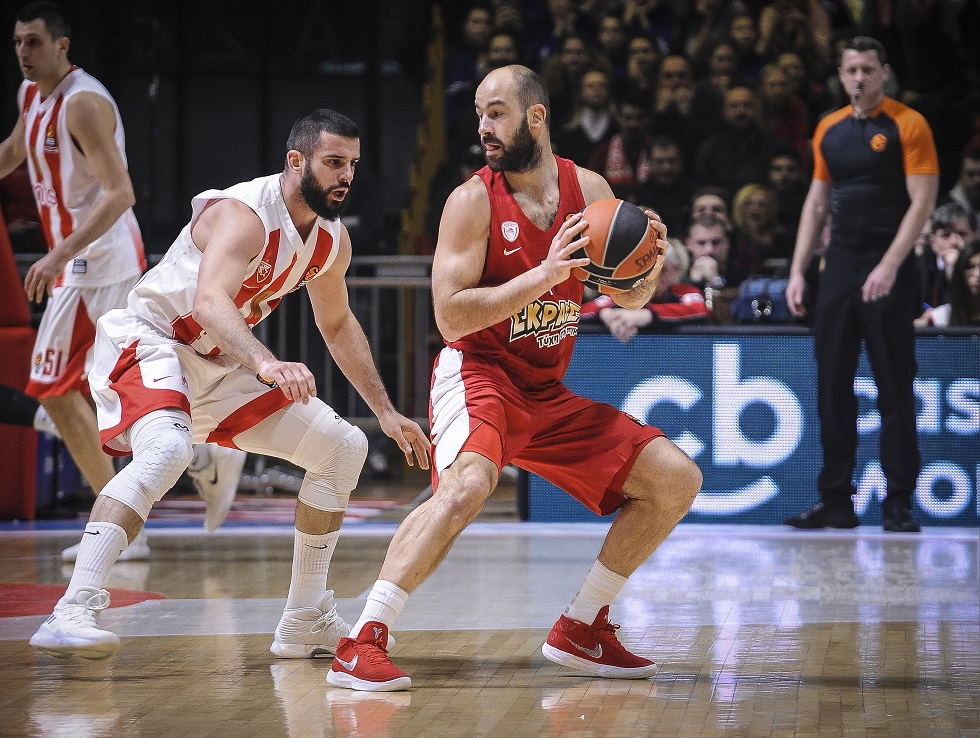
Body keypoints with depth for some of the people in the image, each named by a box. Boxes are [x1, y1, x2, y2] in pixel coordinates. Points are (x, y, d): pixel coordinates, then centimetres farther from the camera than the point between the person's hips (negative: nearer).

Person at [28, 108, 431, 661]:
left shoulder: (333, 240, 2)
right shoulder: (244, 214, -25)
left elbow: (338, 325, 19)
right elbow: (210, 301, -43)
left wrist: (387, 413, 17)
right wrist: (267, 363, -59)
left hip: (217, 362, 9)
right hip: (149, 340, -9)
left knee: (345, 447, 6)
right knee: (167, 451, -38)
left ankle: (305, 621, 14)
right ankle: (73, 613, -41)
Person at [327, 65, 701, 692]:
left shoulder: (588, 189, 2)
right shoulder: (474, 200, -12)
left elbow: (629, 297, 9)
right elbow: (450, 315, -19)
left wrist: (650, 268, -14)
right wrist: (544, 275, -27)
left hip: (550, 394, 6)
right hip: (480, 375, -6)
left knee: (676, 481, 3)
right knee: (467, 486, -36)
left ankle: (581, 629, 13)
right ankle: (361, 644, -34)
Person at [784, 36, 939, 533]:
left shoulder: (908, 125, -5)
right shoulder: (829, 129, 12)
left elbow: (922, 202, -11)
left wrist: (889, 266, -20)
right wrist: (797, 271, 9)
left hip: (888, 272, -6)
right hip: (840, 265, 6)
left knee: (894, 389, -3)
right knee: (832, 387, 5)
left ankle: (899, 503, 2)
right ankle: (835, 502, 10)